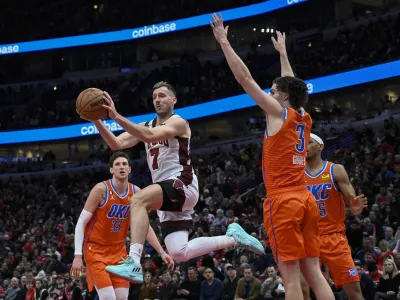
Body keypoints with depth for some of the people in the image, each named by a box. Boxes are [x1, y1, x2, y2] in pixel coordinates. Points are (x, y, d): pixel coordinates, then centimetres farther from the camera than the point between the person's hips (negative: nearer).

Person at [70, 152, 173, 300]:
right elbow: (81, 223, -14)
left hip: (118, 250, 5)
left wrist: (161, 252, -2)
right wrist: (78, 255, -21)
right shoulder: (101, 189, -17)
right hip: (96, 249, -5)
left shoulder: (136, 192, -1)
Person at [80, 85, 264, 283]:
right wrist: (97, 121, -10)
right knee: (179, 253, -3)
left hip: (182, 185, -8)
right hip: (168, 195, 8)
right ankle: (232, 238, 16)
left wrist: (117, 117, -29)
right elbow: (117, 144, 5)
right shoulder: (146, 126, 18)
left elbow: (150, 136, -24)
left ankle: (134, 264, -42)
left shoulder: (178, 122, -5)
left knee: (138, 200, -33)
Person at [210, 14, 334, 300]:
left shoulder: (279, 113, -3)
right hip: (305, 199, 7)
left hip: (283, 201, -7)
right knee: (313, 271, 3)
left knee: (291, 276, -9)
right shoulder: (305, 119, 15)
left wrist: (224, 42, 1)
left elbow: (245, 78, -4)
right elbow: (292, 85, 34)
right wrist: (283, 53, 47)